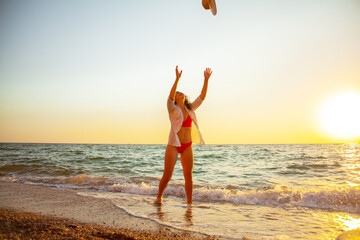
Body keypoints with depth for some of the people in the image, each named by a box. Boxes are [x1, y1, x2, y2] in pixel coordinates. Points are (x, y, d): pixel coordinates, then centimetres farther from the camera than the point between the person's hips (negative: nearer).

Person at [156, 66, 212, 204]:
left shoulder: (190, 109, 12)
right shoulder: (172, 109, -1)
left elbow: (202, 96, 6)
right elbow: (170, 97, -21)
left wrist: (206, 80, -4)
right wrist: (177, 79, -32)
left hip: (187, 146, 4)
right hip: (173, 145, -4)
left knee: (188, 176, 5)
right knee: (167, 176, -2)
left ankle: (189, 203, 14)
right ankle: (159, 197, 21)